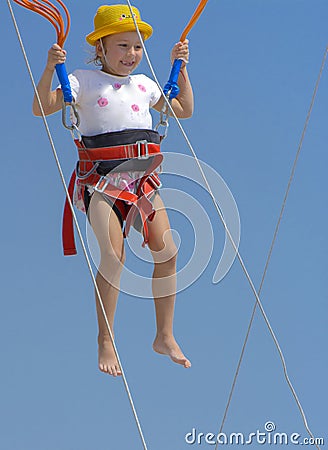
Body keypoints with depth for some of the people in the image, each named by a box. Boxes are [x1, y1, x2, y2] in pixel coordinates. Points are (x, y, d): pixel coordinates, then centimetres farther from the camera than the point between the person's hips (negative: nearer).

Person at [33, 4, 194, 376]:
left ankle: (165, 336, 3)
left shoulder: (144, 84, 19)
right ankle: (105, 342, -9)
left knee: (166, 250, -11)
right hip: (101, 177, -4)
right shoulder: (84, 81, 5)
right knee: (114, 254, -21)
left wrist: (181, 69, 21)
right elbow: (41, 108, -5)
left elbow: (184, 110, 30)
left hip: (141, 177, 4)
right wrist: (49, 70, -18)